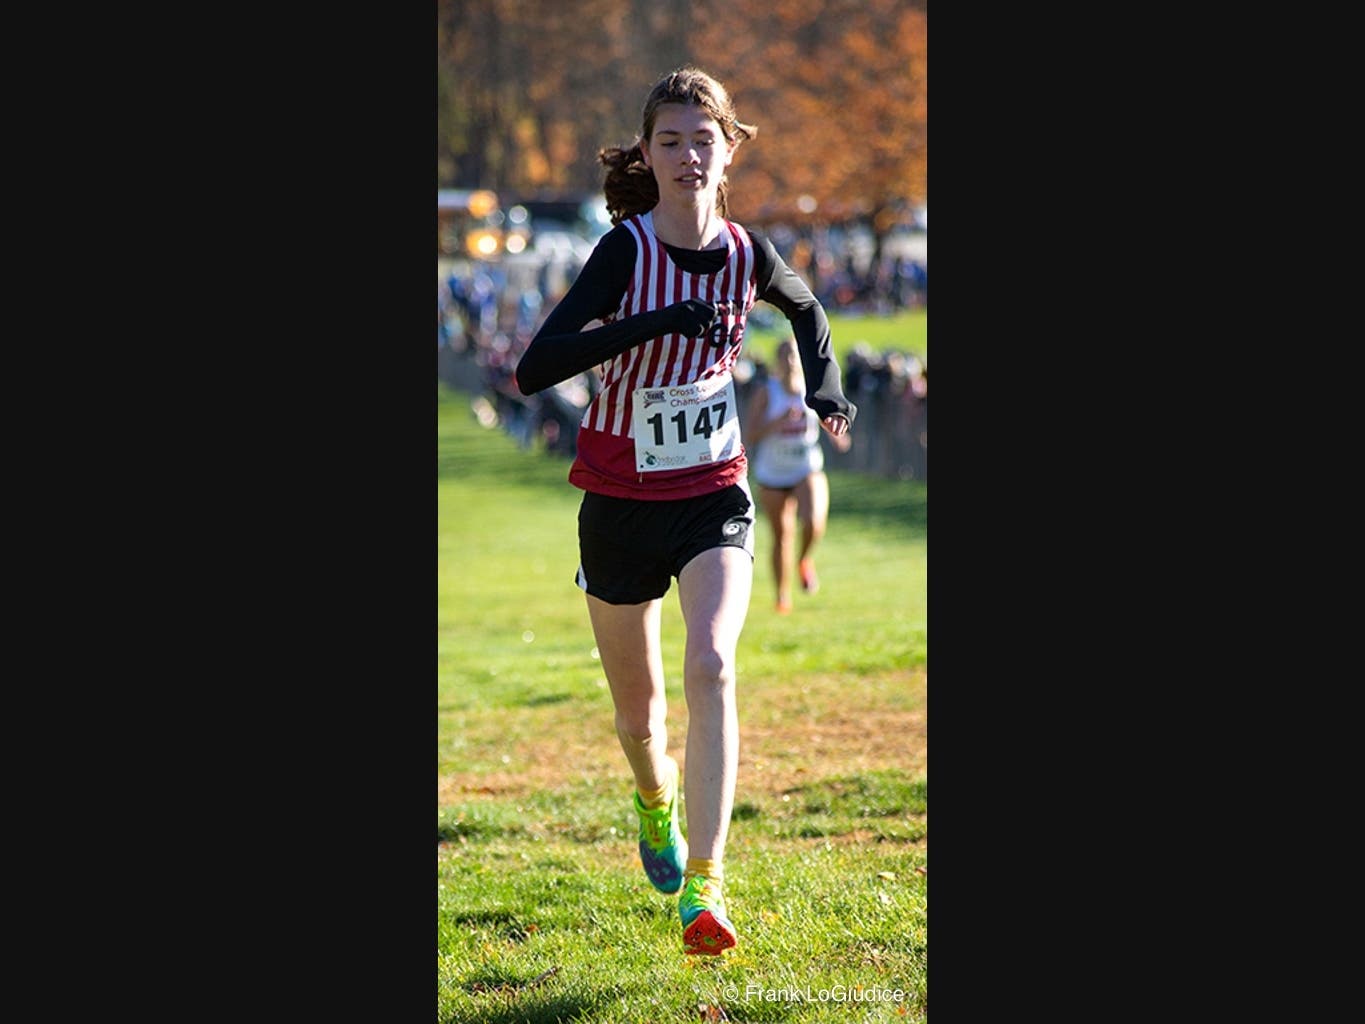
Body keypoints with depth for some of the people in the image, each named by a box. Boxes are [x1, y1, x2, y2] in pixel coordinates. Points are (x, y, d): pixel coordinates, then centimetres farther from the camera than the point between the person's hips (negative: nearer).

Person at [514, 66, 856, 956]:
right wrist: (657, 321, -35)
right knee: (639, 709, 12)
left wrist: (826, 385, 3)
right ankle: (657, 797, 49)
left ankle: (704, 887, -27)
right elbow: (534, 368, -28)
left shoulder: (745, 252, -5)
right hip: (622, 504, -1)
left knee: (712, 667, -24)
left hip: (716, 496, 1)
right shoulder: (625, 249, -16)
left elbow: (806, 309, 21)